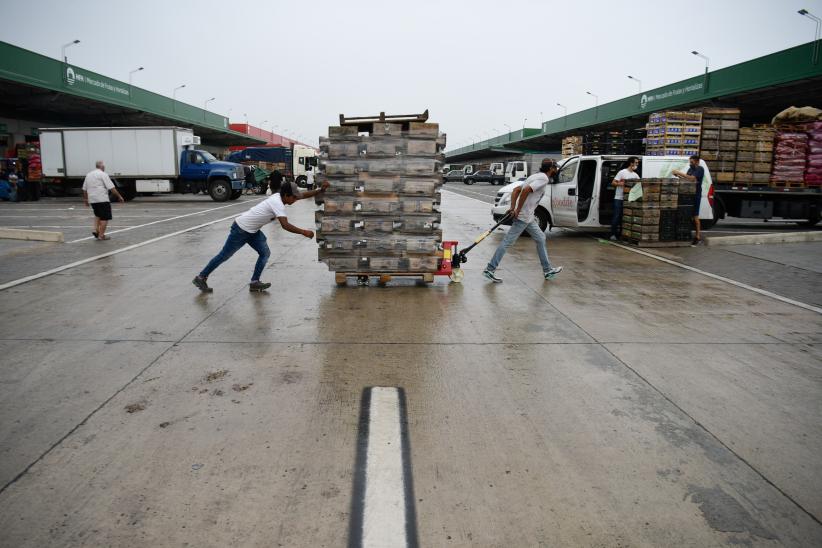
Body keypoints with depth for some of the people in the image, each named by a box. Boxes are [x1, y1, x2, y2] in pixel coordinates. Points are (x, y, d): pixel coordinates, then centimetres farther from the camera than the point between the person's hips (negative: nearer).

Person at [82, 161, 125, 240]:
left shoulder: (88, 175, 15)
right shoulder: (103, 174, -6)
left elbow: (84, 189, 18)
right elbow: (111, 188, -13)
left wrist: (85, 199, 26)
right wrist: (119, 196, -8)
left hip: (92, 200, 7)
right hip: (102, 200, -7)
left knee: (98, 215, 26)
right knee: (105, 217, -1)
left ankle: (95, 229, 10)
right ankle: (101, 235, -2)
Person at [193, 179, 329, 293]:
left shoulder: (279, 197, 1)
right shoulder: (278, 204, -26)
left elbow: (302, 195, 7)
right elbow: (285, 225, -37)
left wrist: (320, 190, -1)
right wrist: (304, 232, -34)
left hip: (252, 231, 9)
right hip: (241, 229, -9)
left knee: (265, 253, 1)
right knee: (224, 255, 3)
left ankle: (254, 282, 4)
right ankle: (201, 278, 16)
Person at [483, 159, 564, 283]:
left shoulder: (537, 176, 17)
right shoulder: (544, 178, -12)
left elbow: (516, 190, 13)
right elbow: (526, 190, -26)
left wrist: (513, 208, 4)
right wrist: (518, 210, -21)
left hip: (528, 217, 10)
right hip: (524, 217, -10)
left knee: (541, 238, 17)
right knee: (508, 242, -7)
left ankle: (548, 270, 24)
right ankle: (490, 269, -3)